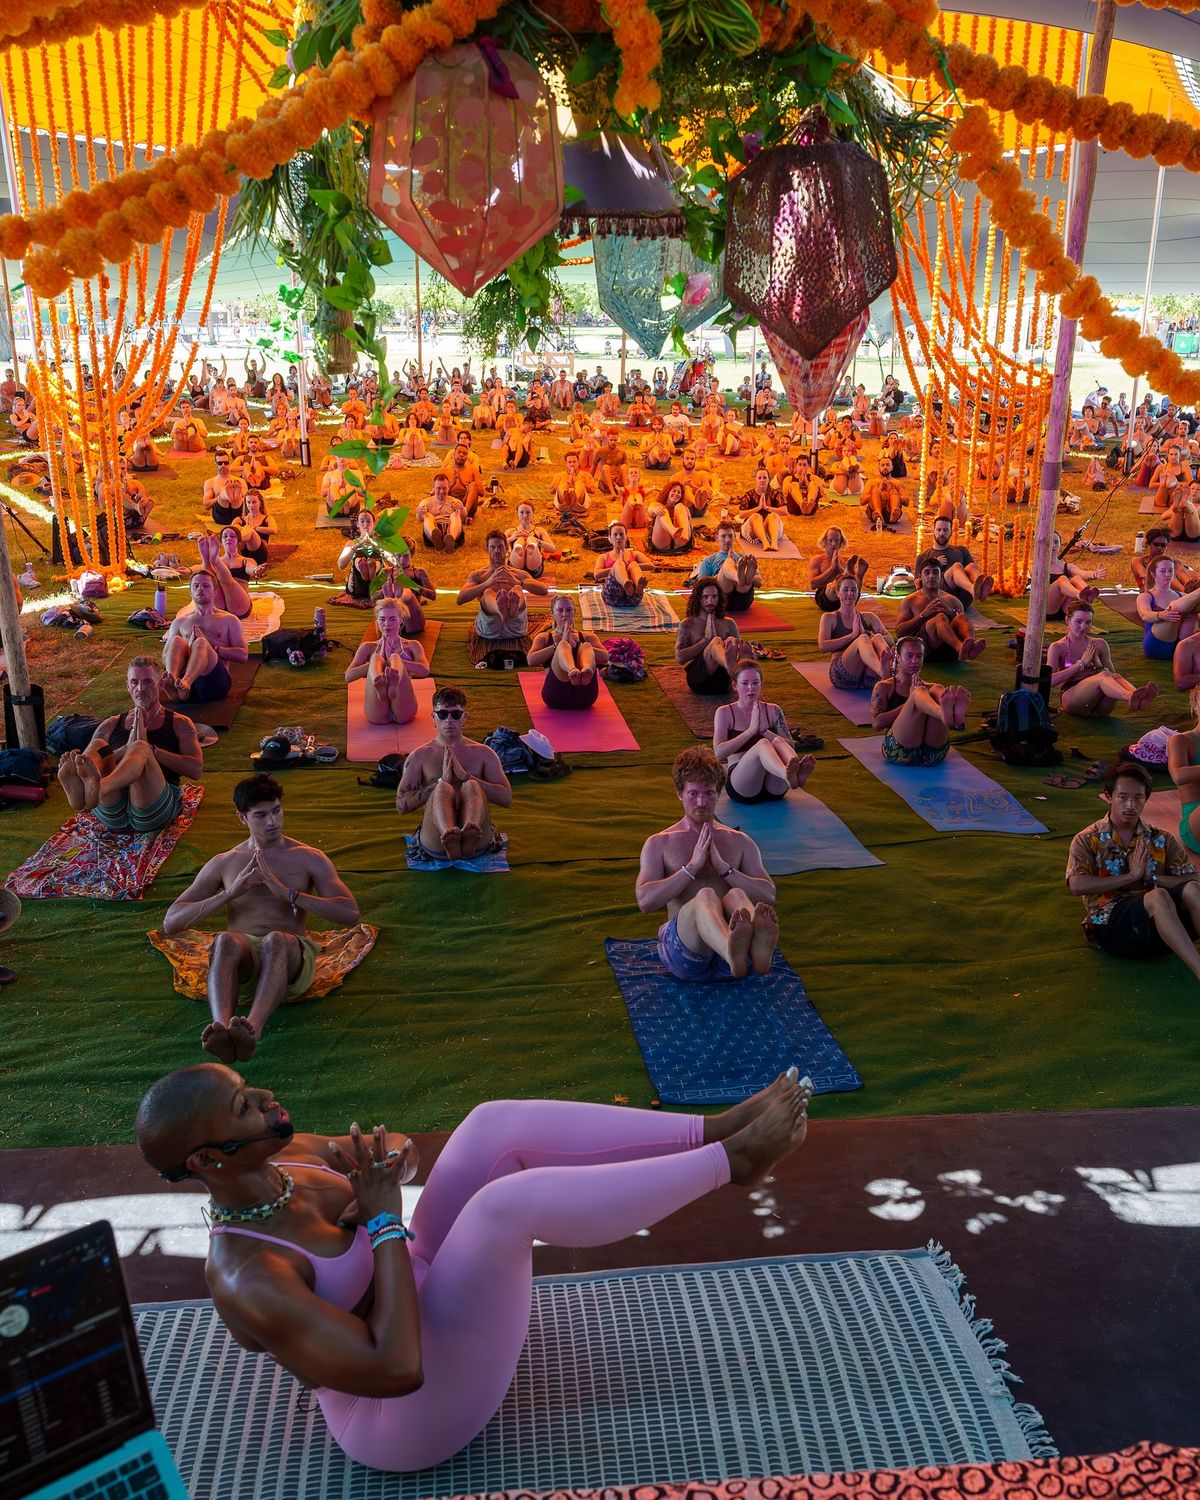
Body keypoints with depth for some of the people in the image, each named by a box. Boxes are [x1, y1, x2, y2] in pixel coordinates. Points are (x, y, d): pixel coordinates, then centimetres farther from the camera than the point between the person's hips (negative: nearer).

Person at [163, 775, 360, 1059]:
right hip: (242, 962, 1)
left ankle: (252, 1028, -62)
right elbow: (171, 923, 11)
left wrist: (286, 892, -9)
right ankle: (222, 1027, -60)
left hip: (293, 959, -1)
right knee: (226, 940, -35)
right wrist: (229, 893, -2)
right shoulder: (224, 864, 19)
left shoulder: (309, 859, 14)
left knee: (276, 940, -38)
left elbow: (349, 914, -1)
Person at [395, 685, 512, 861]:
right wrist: (441, 781, -4)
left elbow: (506, 798, 6)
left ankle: (470, 836, -61)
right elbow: (401, 805, 5)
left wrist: (466, 776, -5)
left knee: (471, 786, -27)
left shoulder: (483, 753, 19)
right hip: (435, 843, 0)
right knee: (443, 788, -28)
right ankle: (448, 836, -62)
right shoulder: (420, 756, 17)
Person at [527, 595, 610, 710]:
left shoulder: (587, 636, 28)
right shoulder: (544, 637, 26)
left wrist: (575, 645, -1)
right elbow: (531, 660, 5)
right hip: (556, 694, -1)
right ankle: (572, 671, -62)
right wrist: (559, 644, 1)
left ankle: (586, 671, -61)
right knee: (563, 645, -25)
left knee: (586, 646, -24)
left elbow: (604, 657, 6)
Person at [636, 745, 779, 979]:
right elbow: (645, 901, -2)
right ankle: (733, 951, -72)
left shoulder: (740, 842, 22)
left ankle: (757, 945, -70)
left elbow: (769, 896, 7)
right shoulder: (658, 844, 15)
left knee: (736, 895, -31)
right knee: (706, 896, -35)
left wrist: (722, 867, -4)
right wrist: (692, 866, -7)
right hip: (683, 948, -2)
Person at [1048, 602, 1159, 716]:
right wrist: (1081, 664, -6)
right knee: (1104, 675, -32)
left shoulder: (1100, 645, 18)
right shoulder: (1057, 648, 7)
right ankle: (1131, 698, -66)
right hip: (1072, 697, -4)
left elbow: (1112, 674, 23)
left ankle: (1139, 699, -65)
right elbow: (1050, 681, -9)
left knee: (1115, 677, -31)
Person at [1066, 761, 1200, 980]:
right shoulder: (1087, 840, 5)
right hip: (1110, 925, -4)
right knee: (1158, 897, -34)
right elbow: (1077, 886, -11)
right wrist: (1131, 876, -10)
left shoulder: (1162, 839, 16)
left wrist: (1151, 877, -8)